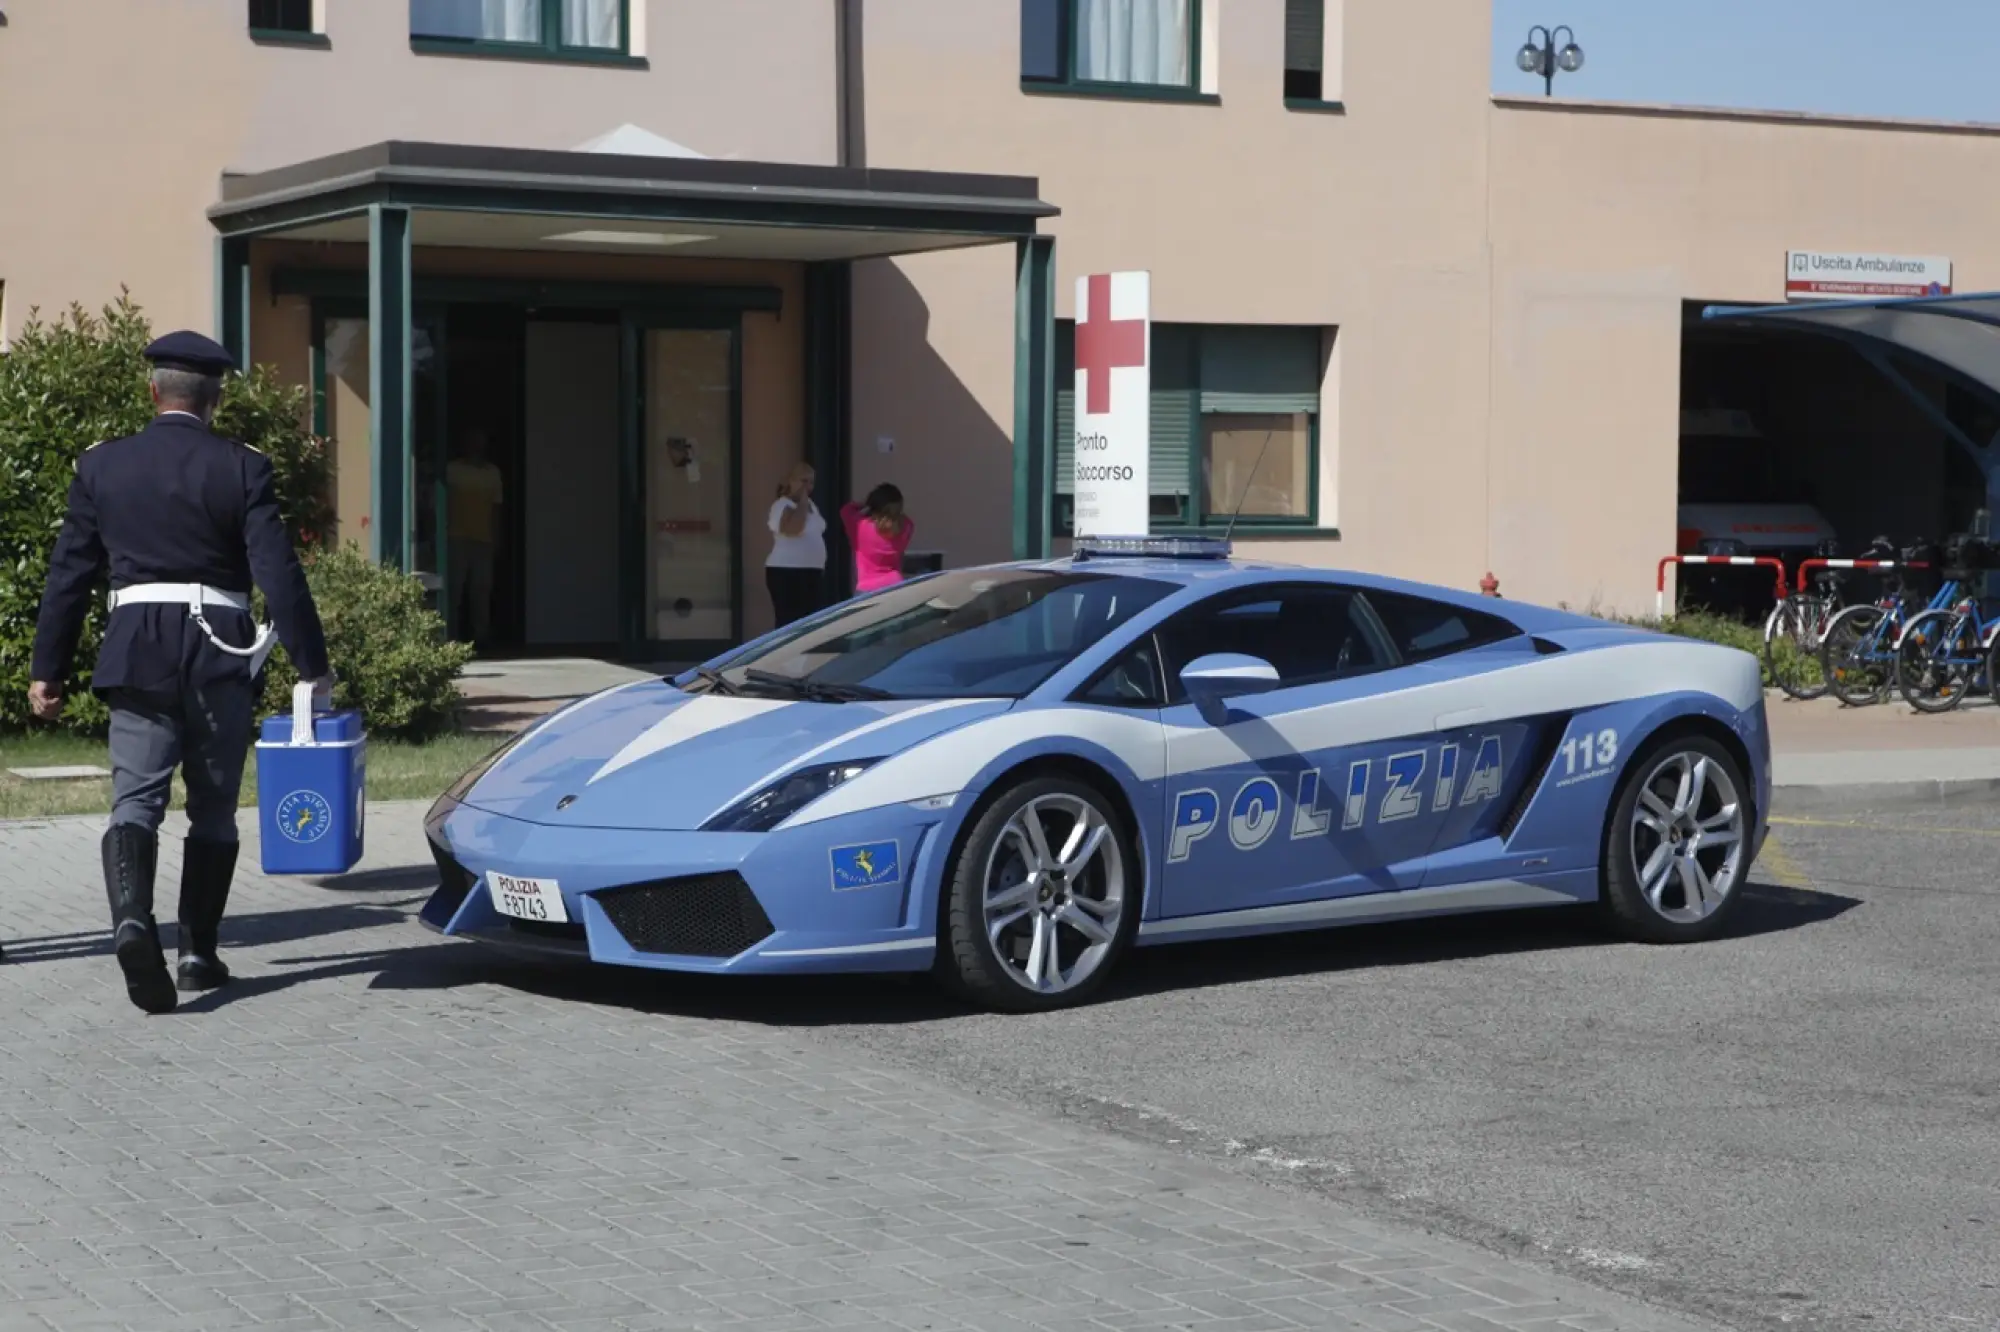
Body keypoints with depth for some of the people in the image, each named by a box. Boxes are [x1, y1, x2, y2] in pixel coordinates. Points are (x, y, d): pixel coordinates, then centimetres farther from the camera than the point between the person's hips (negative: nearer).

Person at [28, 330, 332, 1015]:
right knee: (213, 806, 11)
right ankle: (199, 952, 13)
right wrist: (312, 665, -4)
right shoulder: (242, 468, -2)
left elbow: (69, 573, 7)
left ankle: (132, 915, -28)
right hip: (221, 652, -1)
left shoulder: (102, 465, 4)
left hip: (136, 650, 1)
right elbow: (279, 572, -8)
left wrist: (48, 669, 13)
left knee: (136, 797, -2)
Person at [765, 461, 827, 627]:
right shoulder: (782, 506, -12)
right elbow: (793, 529, -30)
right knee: (790, 625, -11)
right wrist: (802, 502, -19)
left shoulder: (810, 505, 16)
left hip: (812, 573, 9)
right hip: (787, 574, -9)